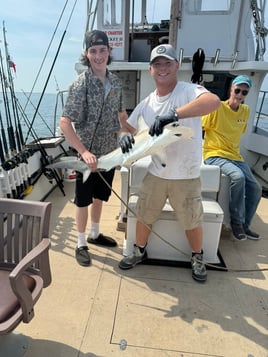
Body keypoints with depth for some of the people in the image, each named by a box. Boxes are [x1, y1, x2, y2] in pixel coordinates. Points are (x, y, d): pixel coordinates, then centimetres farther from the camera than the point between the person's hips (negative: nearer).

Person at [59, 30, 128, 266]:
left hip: (109, 152, 6)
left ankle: (94, 234, 40)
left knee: (100, 197, 19)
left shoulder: (115, 81, 4)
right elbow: (64, 123, -19)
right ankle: (81, 245, 26)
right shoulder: (81, 85, -15)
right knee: (83, 201, 8)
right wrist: (84, 152, -26)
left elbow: (122, 114, 16)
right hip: (89, 155, -5)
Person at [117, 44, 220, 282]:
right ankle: (139, 251, 41)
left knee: (192, 222, 12)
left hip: (186, 176, -4)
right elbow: (128, 127, 9)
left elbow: (213, 101, -32)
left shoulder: (188, 91, -12)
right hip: (155, 174, 4)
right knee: (144, 216, 16)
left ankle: (197, 258, 40)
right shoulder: (146, 103, 5)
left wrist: (174, 114, -43)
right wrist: (124, 135, -15)